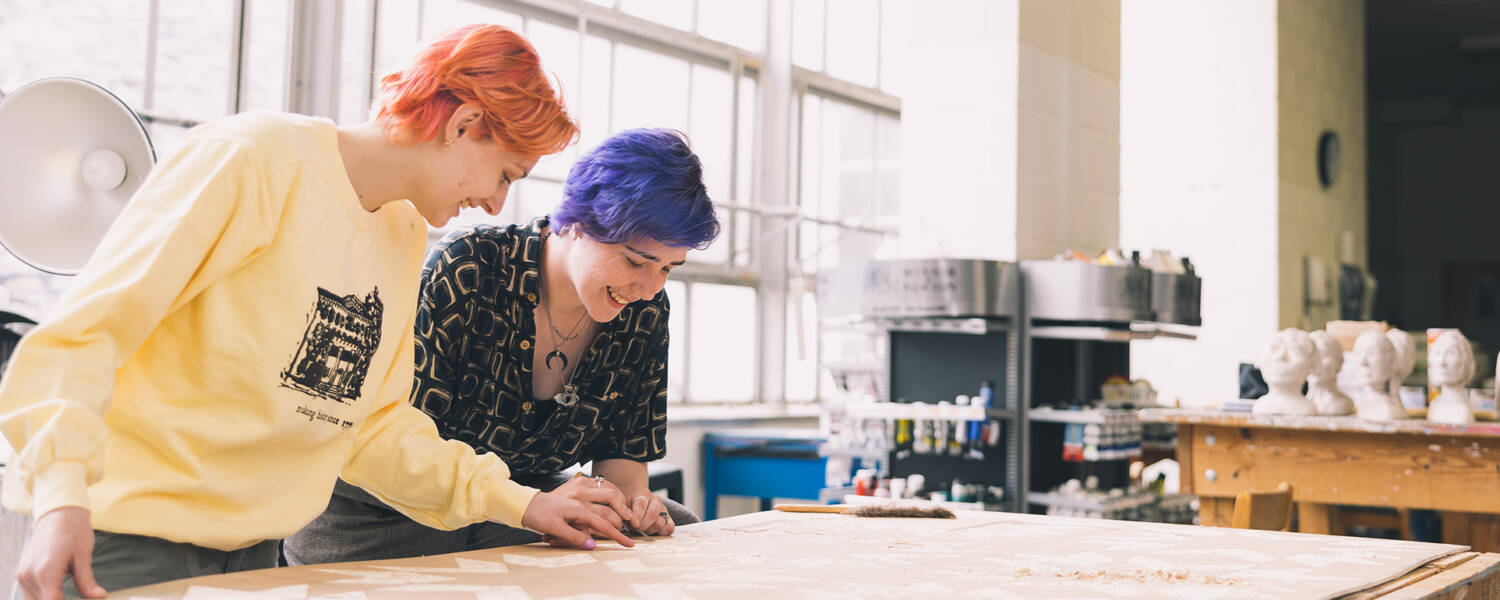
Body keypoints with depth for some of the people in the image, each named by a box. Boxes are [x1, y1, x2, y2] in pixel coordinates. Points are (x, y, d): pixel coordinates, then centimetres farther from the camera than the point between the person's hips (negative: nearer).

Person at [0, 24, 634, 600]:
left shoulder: (407, 237, 10)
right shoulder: (257, 159, -14)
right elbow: (82, 329, -19)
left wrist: (514, 501, 5)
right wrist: (63, 495, -31)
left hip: (253, 549, 7)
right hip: (127, 536, -7)